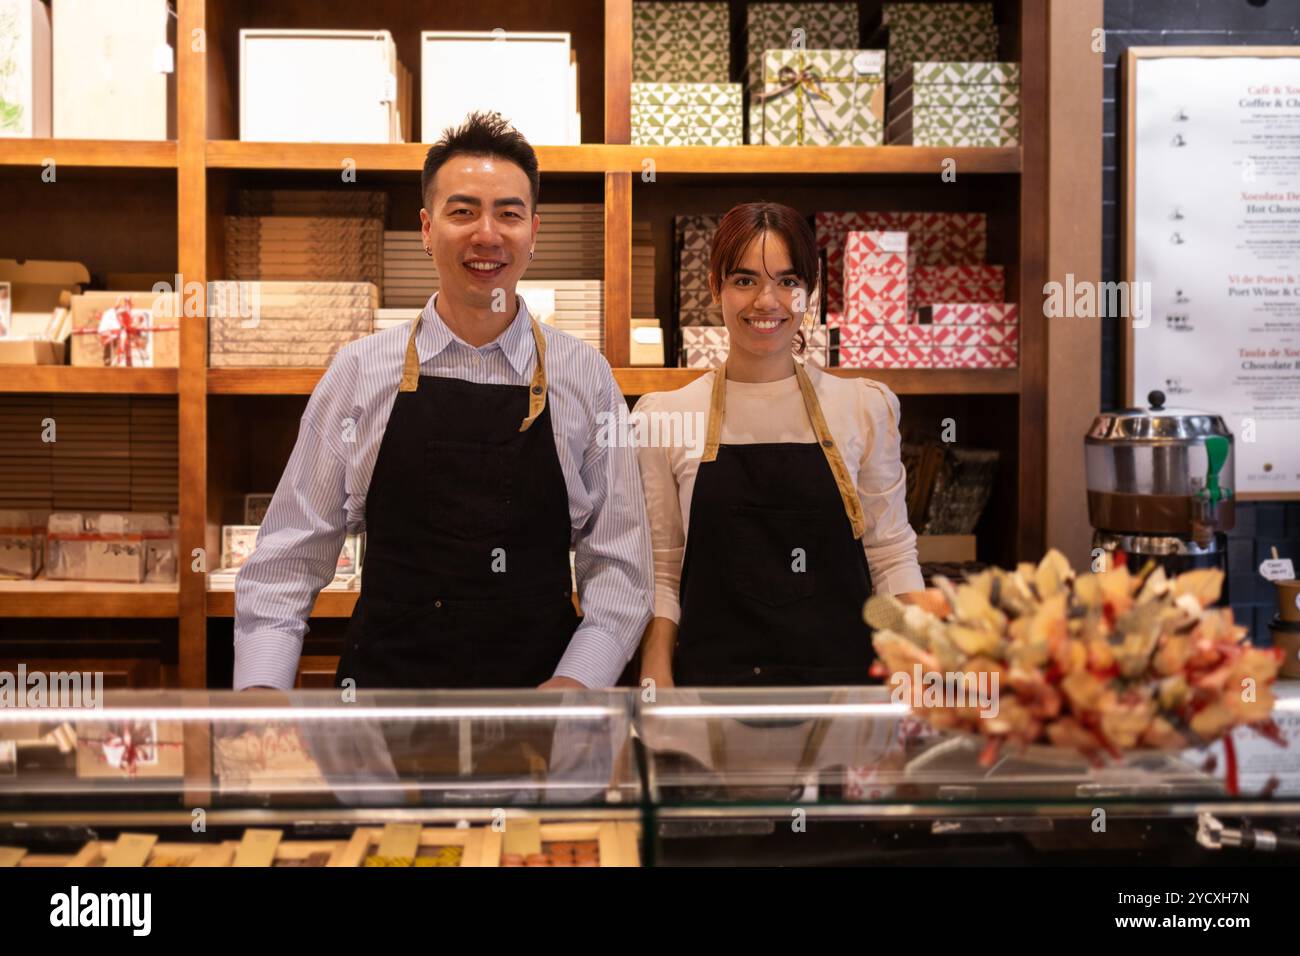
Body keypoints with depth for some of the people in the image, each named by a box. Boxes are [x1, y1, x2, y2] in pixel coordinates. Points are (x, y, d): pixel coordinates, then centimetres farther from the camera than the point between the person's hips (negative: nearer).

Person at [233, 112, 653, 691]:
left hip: (540, 685, 0)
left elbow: (619, 566, -1)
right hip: (382, 683, 0)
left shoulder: (586, 378, -2)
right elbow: (288, 558, 1)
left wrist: (576, 679, -15)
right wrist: (260, 686, -11)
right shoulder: (358, 373, -2)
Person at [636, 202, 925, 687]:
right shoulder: (662, 415, 0)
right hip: (713, 672, -1)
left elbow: (891, 555, 5)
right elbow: (660, 571, 3)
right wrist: (657, 675, -8)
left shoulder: (864, 406, 2)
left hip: (843, 667, 1)